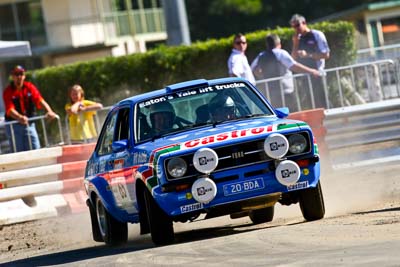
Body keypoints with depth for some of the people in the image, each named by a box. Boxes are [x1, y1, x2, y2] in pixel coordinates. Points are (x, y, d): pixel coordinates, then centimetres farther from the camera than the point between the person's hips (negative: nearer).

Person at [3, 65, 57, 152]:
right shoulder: (8, 91, -7)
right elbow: (10, 110, -21)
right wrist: (20, 117, -42)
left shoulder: (30, 87, 1)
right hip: (14, 125, -3)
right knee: (18, 153, -2)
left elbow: (40, 100, -14)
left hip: (29, 124, 3)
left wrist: (49, 111, -33)